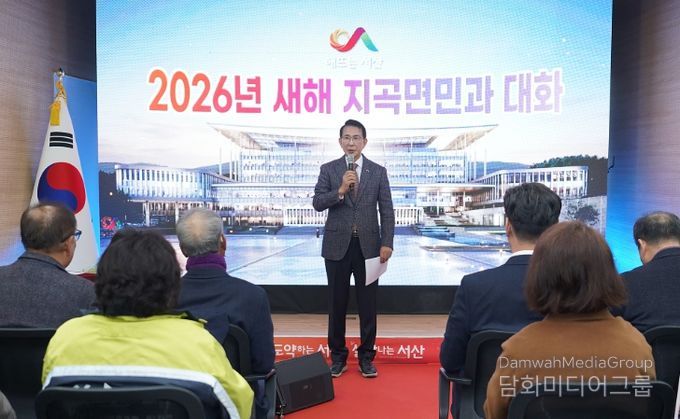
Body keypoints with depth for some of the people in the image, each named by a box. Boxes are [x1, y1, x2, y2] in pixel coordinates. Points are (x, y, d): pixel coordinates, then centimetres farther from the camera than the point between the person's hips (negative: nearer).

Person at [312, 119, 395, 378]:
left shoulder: (378, 171, 4)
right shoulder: (328, 169, 4)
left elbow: (387, 210, 2)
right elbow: (317, 203, -5)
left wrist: (387, 243, -7)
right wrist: (340, 191, -20)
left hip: (368, 245, 0)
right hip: (337, 245, 0)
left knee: (367, 304, 6)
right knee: (337, 303, 8)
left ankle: (366, 357, 19)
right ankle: (338, 356, 22)